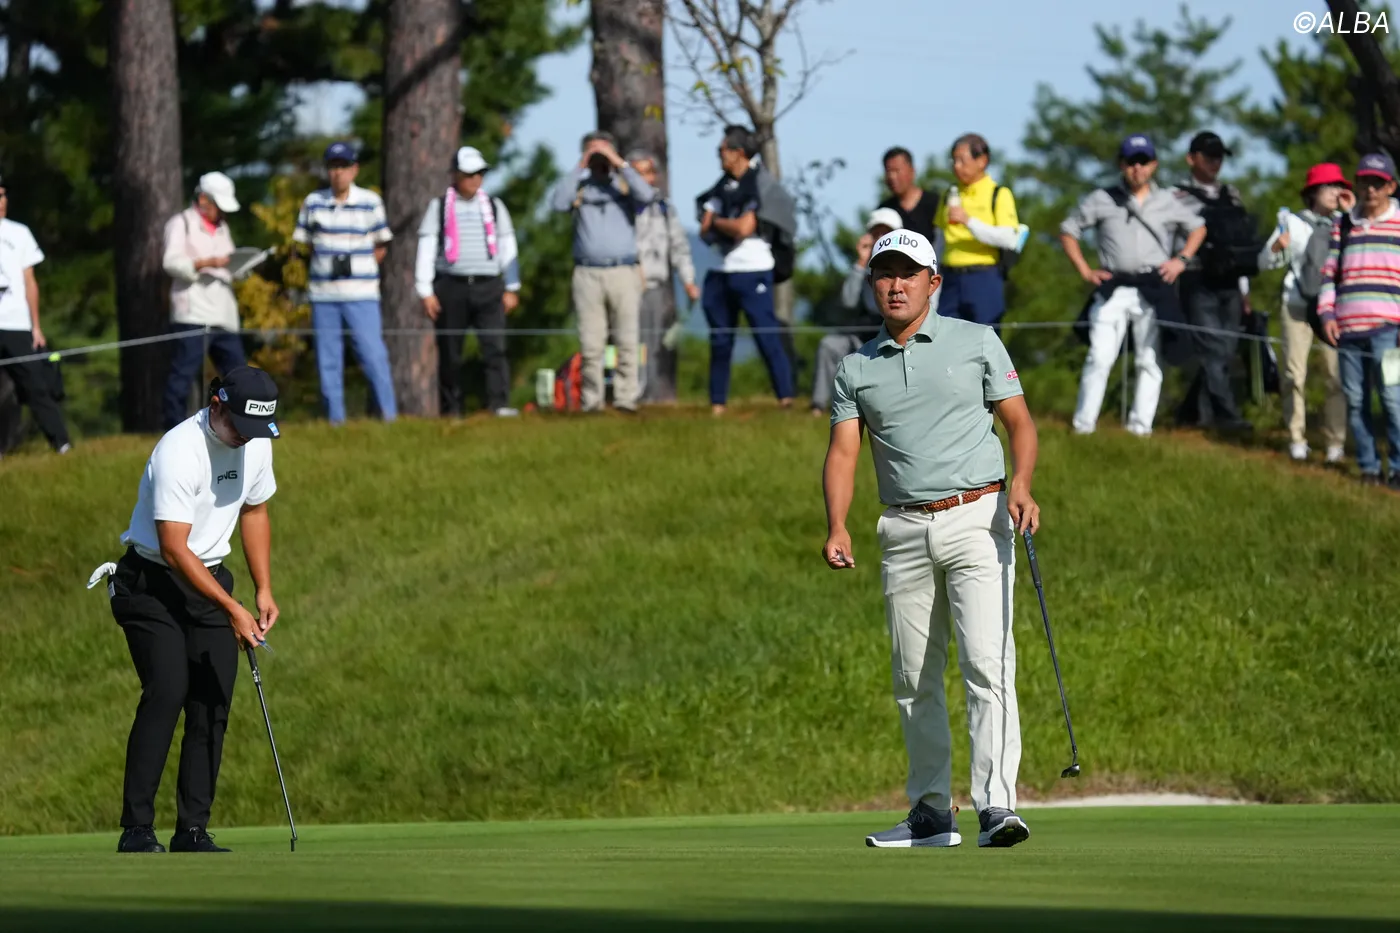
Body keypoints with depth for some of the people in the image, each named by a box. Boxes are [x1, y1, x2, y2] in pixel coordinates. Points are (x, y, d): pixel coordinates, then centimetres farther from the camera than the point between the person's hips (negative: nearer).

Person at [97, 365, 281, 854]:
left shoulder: (256, 443, 0)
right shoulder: (178, 451, -24)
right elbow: (174, 548, -27)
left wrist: (263, 590, 9)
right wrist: (231, 609, -30)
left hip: (209, 580, 7)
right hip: (153, 581, -7)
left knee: (214, 702, -3)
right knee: (167, 691, -20)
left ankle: (193, 830, 1)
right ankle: (137, 829, -20)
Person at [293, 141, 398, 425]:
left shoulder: (370, 202, 1)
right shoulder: (313, 203, 6)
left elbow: (381, 247, 6)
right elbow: (304, 245, 13)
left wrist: (360, 271, -2)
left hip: (361, 294, -2)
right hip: (323, 294, 2)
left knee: (373, 354, -9)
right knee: (328, 360, 3)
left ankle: (389, 415, -3)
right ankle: (335, 420, 9)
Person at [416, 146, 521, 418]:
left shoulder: (494, 206, 14)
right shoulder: (439, 207, 6)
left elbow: (507, 247, 17)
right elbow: (426, 250, 4)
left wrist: (511, 288, 14)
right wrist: (426, 292, -3)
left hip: (488, 287, 1)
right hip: (451, 287, -1)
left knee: (495, 345, -13)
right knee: (450, 352, 2)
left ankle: (499, 403, -19)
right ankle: (450, 408, 10)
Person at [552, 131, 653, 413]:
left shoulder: (623, 184, 12)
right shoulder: (578, 187, 13)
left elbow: (646, 195, -8)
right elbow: (560, 203, -6)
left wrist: (620, 164, -5)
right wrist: (580, 168, -2)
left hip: (623, 273, 0)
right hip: (587, 274, 0)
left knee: (627, 342, -4)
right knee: (590, 345, -3)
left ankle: (625, 398, -3)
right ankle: (591, 400, -1)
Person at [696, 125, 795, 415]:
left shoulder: (758, 184, -8)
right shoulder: (724, 186, 14)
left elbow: (744, 227, -16)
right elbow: (705, 230, 12)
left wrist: (717, 222, 1)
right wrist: (730, 227, -5)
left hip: (753, 271, -7)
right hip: (723, 271, 7)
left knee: (767, 335, -11)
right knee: (720, 341, 9)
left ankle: (786, 398, -12)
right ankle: (717, 404, 15)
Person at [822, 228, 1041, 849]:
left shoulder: (976, 342, 5)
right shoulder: (857, 369, 11)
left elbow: (1020, 422, 4)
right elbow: (843, 451, 3)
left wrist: (1021, 486, -15)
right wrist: (837, 528, -13)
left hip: (977, 519, -4)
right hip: (904, 532, 4)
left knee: (986, 663, -15)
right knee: (914, 679, 7)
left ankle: (997, 805, -21)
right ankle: (931, 810, 17)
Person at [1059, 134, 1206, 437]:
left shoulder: (1167, 203, 11)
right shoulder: (1102, 200, 7)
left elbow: (1198, 228, 24)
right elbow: (1068, 230, 13)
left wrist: (1182, 259, 8)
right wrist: (1084, 270, 3)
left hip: (1154, 290, 2)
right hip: (1112, 288, -2)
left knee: (1150, 360, 0)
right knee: (1099, 357, -11)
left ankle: (1141, 425, 5)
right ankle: (1083, 424, -9)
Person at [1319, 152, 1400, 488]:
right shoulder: (1343, 226, 17)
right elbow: (1329, 272, 19)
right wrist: (1326, 313, 5)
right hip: (1347, 327, 4)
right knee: (1355, 400, 3)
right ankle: (1368, 467, 11)